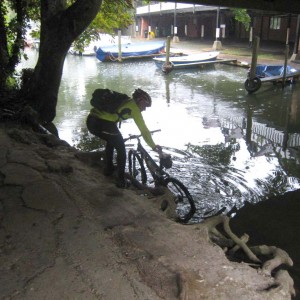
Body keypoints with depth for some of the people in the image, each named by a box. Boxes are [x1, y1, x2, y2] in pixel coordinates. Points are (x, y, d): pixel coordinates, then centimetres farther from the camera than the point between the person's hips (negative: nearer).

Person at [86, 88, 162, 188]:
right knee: (121, 149, 11)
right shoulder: (134, 107, 3)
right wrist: (153, 146, 8)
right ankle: (121, 180, 15)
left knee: (111, 141, 33)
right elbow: (143, 129, 1)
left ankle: (108, 169, 44)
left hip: (91, 121, 9)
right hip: (103, 124, -8)